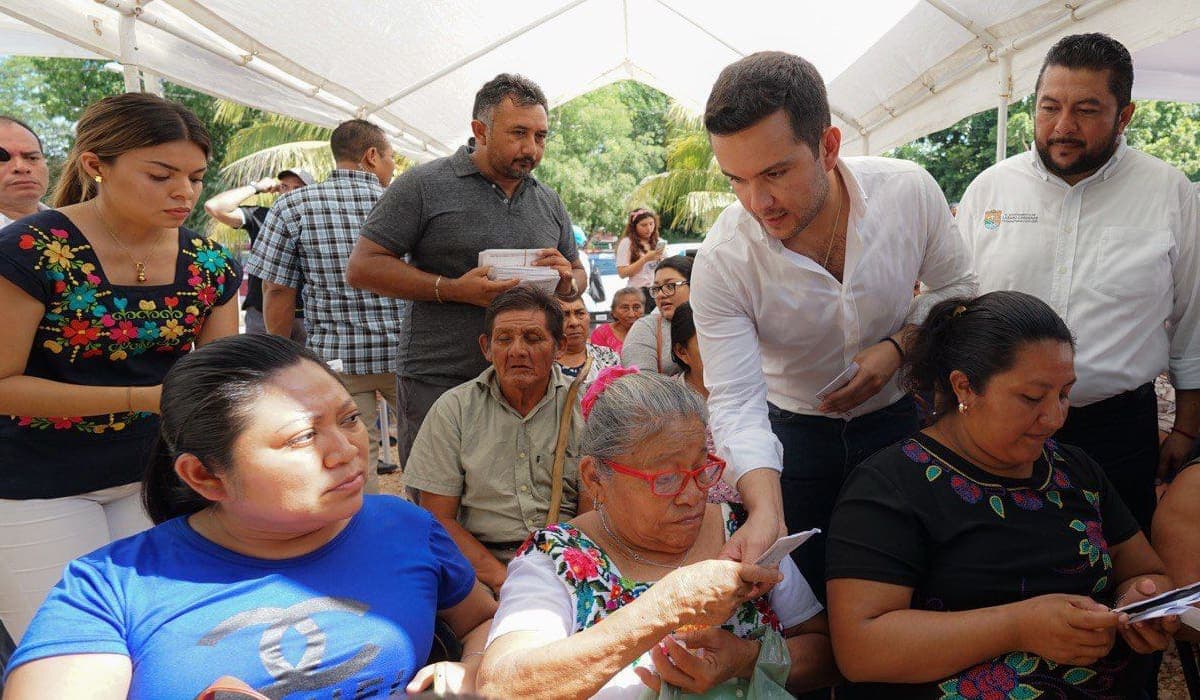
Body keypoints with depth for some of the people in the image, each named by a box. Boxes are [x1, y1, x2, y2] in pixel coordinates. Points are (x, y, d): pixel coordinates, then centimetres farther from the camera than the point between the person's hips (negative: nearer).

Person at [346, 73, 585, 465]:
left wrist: (568, 282, -4)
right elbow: (363, 266, -7)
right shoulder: (424, 186, -4)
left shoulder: (549, 202, 13)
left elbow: (579, 273, 23)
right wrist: (453, 289, -18)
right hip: (439, 385, -4)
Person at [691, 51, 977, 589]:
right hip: (792, 430, -1)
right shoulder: (721, 260, -25)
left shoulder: (909, 191, -19)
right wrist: (765, 511, -41)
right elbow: (736, 402, -25)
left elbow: (955, 286, -1)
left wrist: (897, 347, -20)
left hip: (899, 412, 2)